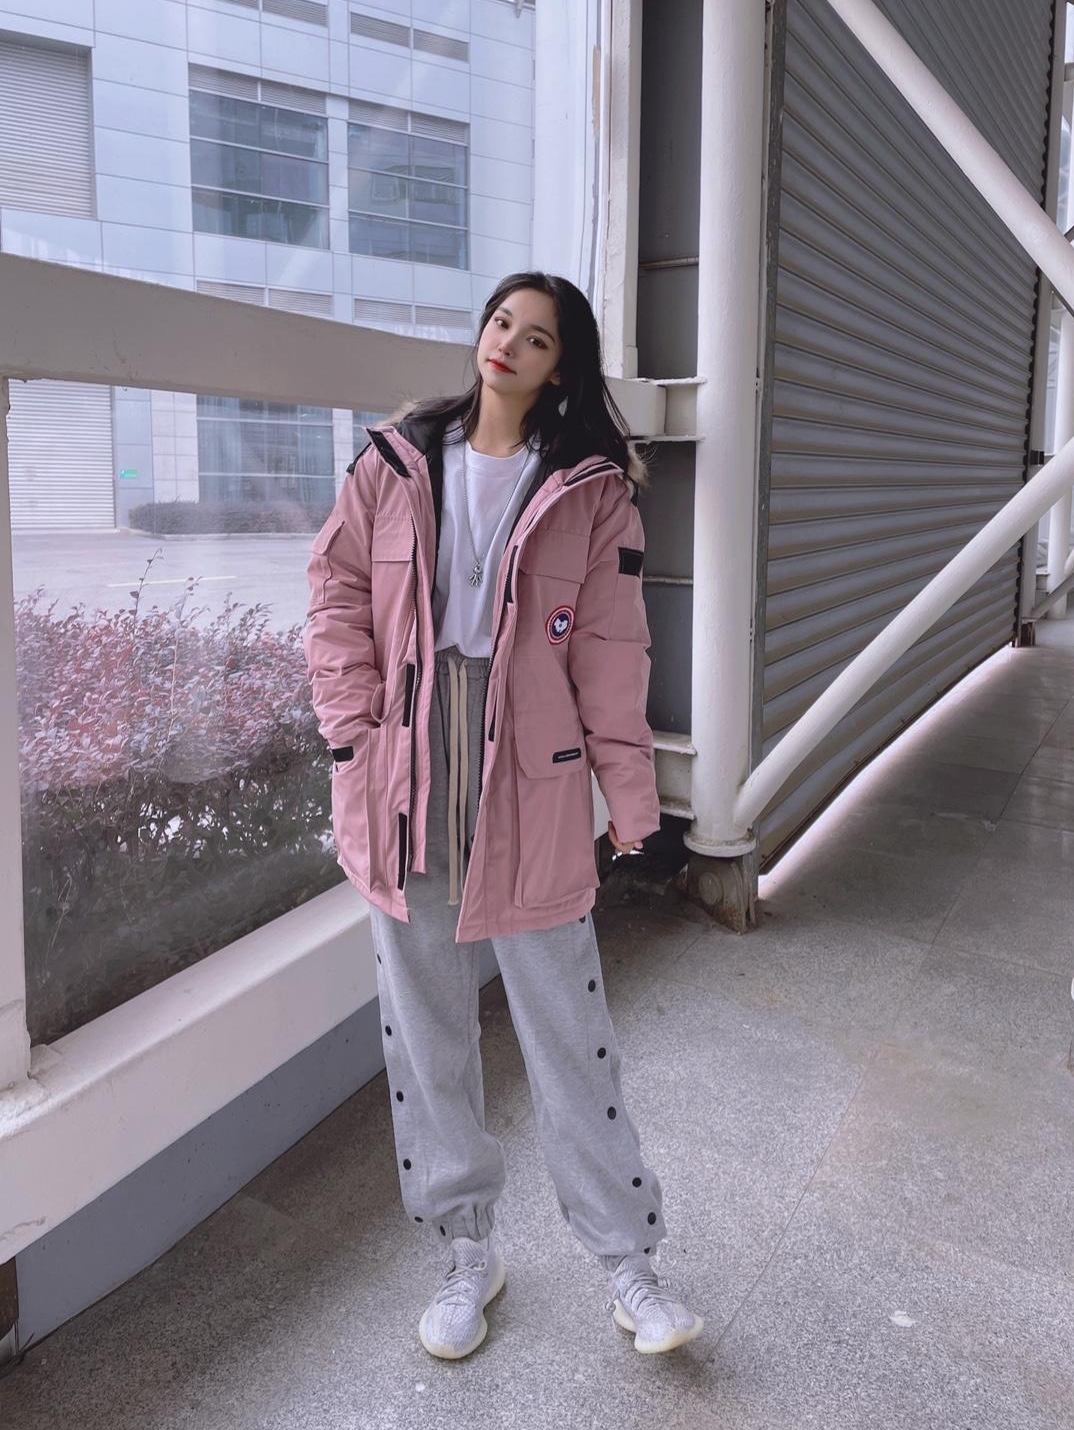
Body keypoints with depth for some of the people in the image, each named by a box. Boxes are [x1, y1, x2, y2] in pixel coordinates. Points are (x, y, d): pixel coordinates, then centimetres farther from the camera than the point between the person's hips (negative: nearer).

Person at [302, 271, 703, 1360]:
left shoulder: (591, 487, 2)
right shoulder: (395, 463, 7)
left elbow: (610, 646, 0)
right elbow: (337, 597, 5)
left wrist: (628, 787, -1)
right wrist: (354, 734, -5)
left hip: (530, 783, -2)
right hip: (406, 779, 3)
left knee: (569, 1030, 7)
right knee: (425, 1031, 12)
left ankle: (626, 1259, 27)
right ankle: (466, 1253, 32)